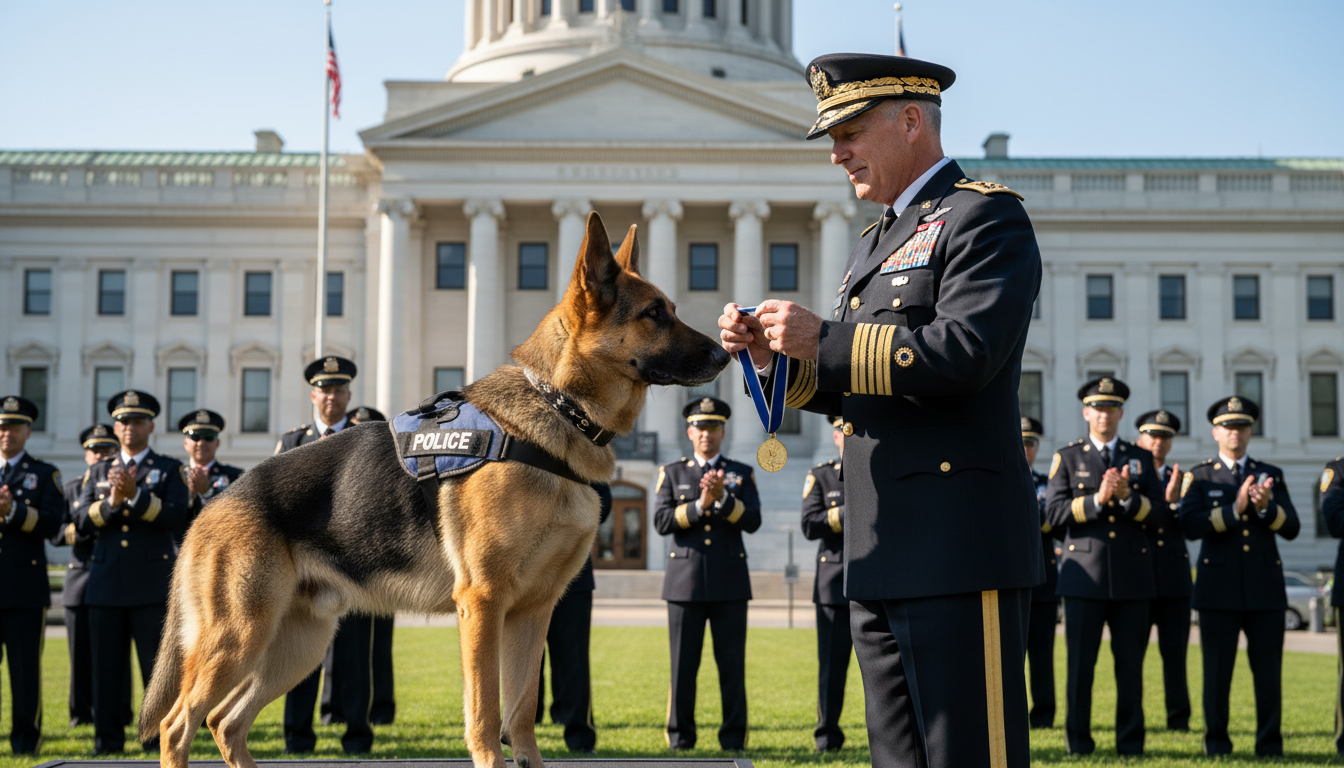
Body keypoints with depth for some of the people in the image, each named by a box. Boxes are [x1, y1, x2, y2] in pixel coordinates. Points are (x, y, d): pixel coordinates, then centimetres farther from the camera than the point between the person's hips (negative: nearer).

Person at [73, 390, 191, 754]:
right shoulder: (99, 472, 17)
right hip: (106, 584, 3)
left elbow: (179, 516, -9)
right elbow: (81, 522, 5)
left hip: (153, 585, -3)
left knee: (158, 666, -2)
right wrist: (111, 501, -12)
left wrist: (135, 495, -19)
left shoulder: (170, 470, 7)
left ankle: (160, 741, 4)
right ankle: (107, 741, 12)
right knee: (107, 666, 4)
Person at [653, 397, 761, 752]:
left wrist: (723, 498, -18)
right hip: (685, 580, 0)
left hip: (729, 581, 0)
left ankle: (734, 737, 6)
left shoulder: (742, 474, 11)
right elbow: (661, 522, -3)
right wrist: (700, 505, -16)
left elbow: (752, 521, -3)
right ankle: (680, 737, 9)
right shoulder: (672, 473, 10)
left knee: (732, 662, -1)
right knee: (683, 663, 1)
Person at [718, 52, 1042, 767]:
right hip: (881, 556, 9)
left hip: (958, 545, -9)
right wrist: (775, 354, 7)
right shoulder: (878, 240, 24)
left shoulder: (984, 216, -5)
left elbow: (965, 352, -20)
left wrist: (823, 339, -16)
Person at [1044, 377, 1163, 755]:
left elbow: (1158, 512, 3)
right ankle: (1078, 740, 9)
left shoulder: (1141, 459, 13)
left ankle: (1131, 740, 10)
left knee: (1131, 663, 3)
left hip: (1131, 577, 2)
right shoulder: (1067, 458, 8)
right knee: (1080, 663, 0)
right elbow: (1055, 513, -3)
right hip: (1084, 575, -1)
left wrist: (1127, 496, -15)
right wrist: (1097, 500, -17)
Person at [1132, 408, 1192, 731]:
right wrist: (1164, 499, -21)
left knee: (1175, 652, 2)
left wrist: (1174, 501, -15)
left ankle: (1179, 718, 9)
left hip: (1175, 579, 2)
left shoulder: (1181, 480, 13)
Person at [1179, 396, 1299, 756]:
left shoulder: (1271, 475, 13)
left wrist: (1266, 507, -16)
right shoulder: (1199, 477, 6)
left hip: (1265, 587, 2)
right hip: (1219, 588, -2)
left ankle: (1270, 743, 10)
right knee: (1217, 669, 1)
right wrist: (1235, 508, -19)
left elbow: (1291, 528, 3)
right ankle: (1217, 741, 11)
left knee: (1269, 669, 1)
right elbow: (1191, 525, -10)